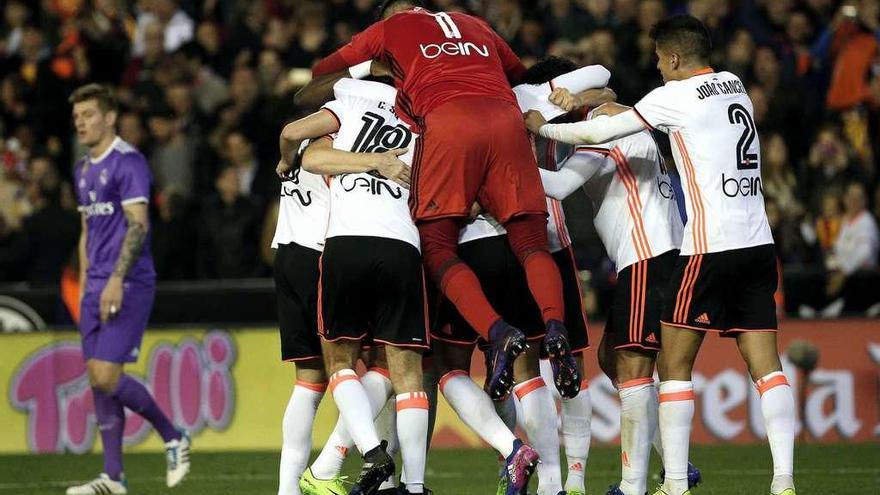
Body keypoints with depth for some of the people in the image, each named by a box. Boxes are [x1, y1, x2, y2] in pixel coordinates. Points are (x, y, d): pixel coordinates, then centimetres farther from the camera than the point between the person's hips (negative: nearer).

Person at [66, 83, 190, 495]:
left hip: (127, 285, -9)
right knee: (98, 379, 4)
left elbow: (138, 225, -17)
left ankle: (173, 437, 4)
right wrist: (84, 284, 20)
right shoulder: (83, 170, 18)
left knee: (107, 376, -15)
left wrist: (116, 280, -23)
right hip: (96, 288, 9)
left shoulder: (127, 162, -10)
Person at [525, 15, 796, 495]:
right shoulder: (733, 86, 15)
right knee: (765, 363, 1)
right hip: (759, 241, 7)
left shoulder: (675, 97, -5)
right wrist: (619, 108, 30)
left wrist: (543, 128, 15)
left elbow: (599, 133, 0)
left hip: (710, 245, -7)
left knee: (675, 362, 1)